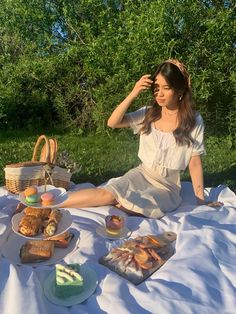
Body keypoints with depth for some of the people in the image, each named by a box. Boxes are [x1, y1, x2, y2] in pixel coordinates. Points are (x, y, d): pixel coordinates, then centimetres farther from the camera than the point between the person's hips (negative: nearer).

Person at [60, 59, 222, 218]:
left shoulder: (194, 121, -8)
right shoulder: (148, 113, -1)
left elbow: (195, 163, -4)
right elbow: (112, 123, -11)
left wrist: (201, 201, -2)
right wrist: (133, 94, -21)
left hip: (168, 186, -1)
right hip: (141, 174, 2)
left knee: (135, 207, -30)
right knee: (106, 195, -26)